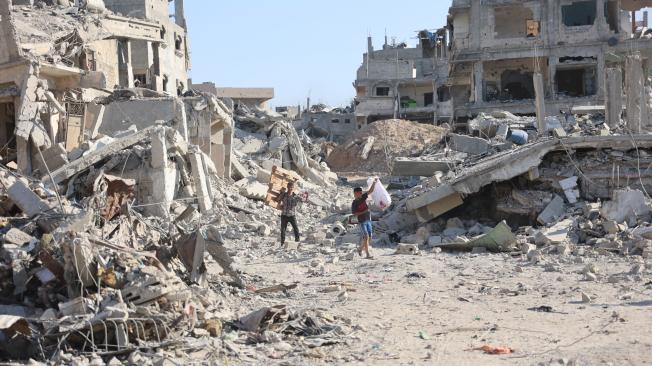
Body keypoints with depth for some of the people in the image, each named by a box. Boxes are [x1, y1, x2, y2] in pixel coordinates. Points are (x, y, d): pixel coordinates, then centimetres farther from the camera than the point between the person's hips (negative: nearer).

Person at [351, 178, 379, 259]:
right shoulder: (354, 203, -9)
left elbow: (371, 191, 4)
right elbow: (355, 214, -14)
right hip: (362, 221, -7)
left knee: (369, 237, 8)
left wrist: (374, 183, -6)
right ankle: (368, 254, -12)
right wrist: (364, 212, -20)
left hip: (368, 220, 7)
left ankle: (360, 249, 27)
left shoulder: (363, 197, 6)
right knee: (366, 237, -13)